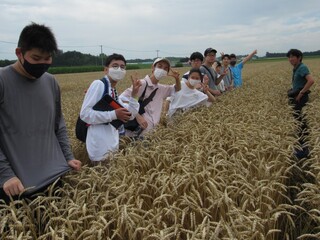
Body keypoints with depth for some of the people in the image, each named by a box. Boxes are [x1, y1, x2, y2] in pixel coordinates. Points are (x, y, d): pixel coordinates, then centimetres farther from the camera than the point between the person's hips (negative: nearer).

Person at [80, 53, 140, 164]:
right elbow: (85, 114, -21)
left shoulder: (114, 91, 10)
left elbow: (130, 116, 12)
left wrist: (134, 94, 1)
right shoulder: (98, 84, -13)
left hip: (113, 144, 8)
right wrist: (114, 114, -24)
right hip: (100, 147, -8)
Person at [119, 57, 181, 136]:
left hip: (152, 132, 7)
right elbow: (122, 99, -18)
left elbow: (177, 89, 30)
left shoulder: (162, 89, 12)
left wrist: (177, 78, 9)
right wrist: (137, 116, -25)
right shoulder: (141, 84, -11)